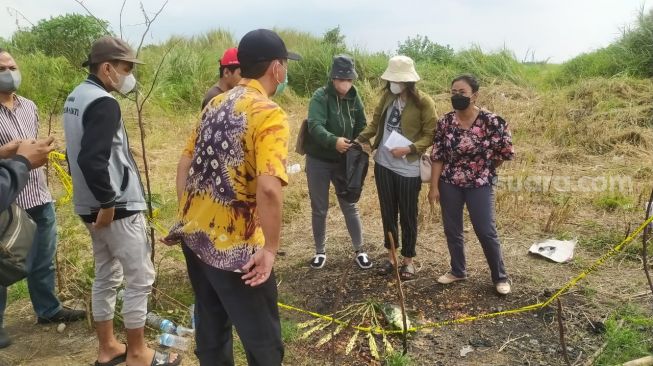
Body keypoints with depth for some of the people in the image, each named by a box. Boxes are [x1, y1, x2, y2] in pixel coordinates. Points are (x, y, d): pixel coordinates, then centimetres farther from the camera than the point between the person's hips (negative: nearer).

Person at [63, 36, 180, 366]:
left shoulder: (76, 97, 12)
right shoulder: (103, 103, -19)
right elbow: (93, 159, -29)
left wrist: (96, 200, 20)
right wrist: (107, 202, -20)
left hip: (91, 205, 10)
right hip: (118, 206, -10)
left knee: (106, 277, 18)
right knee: (140, 279, 2)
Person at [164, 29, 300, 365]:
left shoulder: (215, 104, 8)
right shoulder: (269, 114, -17)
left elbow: (186, 163, 13)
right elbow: (268, 188, -29)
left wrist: (186, 218, 19)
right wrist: (270, 249, -19)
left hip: (193, 235, 8)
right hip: (233, 247, -8)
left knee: (211, 330, 24)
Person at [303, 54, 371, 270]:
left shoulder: (354, 98, 0)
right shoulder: (320, 96, -15)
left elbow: (362, 126, 6)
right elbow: (315, 126, -28)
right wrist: (333, 141, -44)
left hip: (344, 161, 3)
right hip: (318, 160, -3)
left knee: (349, 206, 11)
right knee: (319, 209, 10)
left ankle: (359, 251, 25)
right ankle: (320, 251, 27)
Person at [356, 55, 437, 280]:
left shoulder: (424, 102, -12)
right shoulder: (387, 96, 3)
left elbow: (430, 135, -10)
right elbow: (376, 122, 10)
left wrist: (409, 149, -22)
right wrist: (360, 138, -5)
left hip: (408, 169, -5)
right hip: (383, 164, 5)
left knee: (407, 216, 8)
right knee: (387, 213, 15)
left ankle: (408, 260, 25)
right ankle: (391, 257, 31)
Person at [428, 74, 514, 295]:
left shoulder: (491, 121, -14)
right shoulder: (445, 122, -3)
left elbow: (506, 151, -4)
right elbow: (437, 157, -2)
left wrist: (486, 169, 6)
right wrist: (434, 186, -5)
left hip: (480, 185, -3)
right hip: (450, 184, 3)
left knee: (486, 232, 1)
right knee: (452, 230, 11)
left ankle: (500, 277, 20)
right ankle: (457, 271, 31)